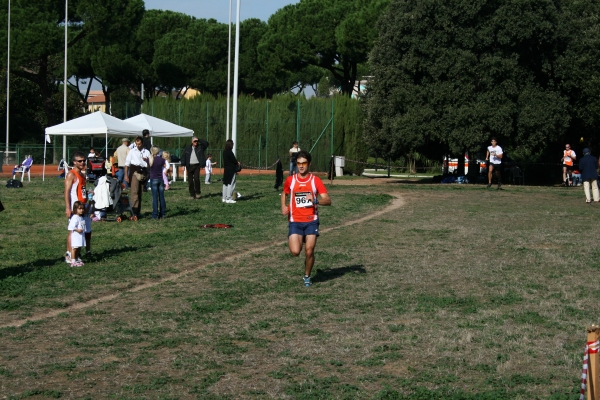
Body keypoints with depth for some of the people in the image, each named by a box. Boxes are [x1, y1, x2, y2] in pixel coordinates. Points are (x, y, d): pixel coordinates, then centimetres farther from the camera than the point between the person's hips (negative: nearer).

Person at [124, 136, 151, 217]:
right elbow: (127, 164, 8)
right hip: (135, 172, -3)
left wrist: (147, 160, -10)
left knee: (140, 193, 7)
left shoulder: (146, 152, 13)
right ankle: (134, 210, -20)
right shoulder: (132, 151, 8)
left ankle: (138, 211, 13)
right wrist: (126, 175, 0)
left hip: (143, 173, 3)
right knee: (134, 191, -14)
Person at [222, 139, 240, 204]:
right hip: (231, 170, -9)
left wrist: (236, 162, 6)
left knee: (225, 184, 13)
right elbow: (234, 161, -15)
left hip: (226, 170, 9)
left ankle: (224, 198, 19)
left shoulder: (224, 152, 9)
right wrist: (237, 163, 6)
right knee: (231, 184, -4)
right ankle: (229, 199, -5)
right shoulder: (230, 152, -18)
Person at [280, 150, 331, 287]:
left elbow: (328, 201, -7)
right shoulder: (290, 180, 3)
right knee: (295, 252, -15)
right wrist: (283, 206, 5)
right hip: (295, 221, 1)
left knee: (309, 251, -8)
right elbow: (284, 194, 24)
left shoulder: (315, 180, -2)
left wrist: (315, 200, -26)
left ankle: (307, 276, 18)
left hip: (311, 221, -1)